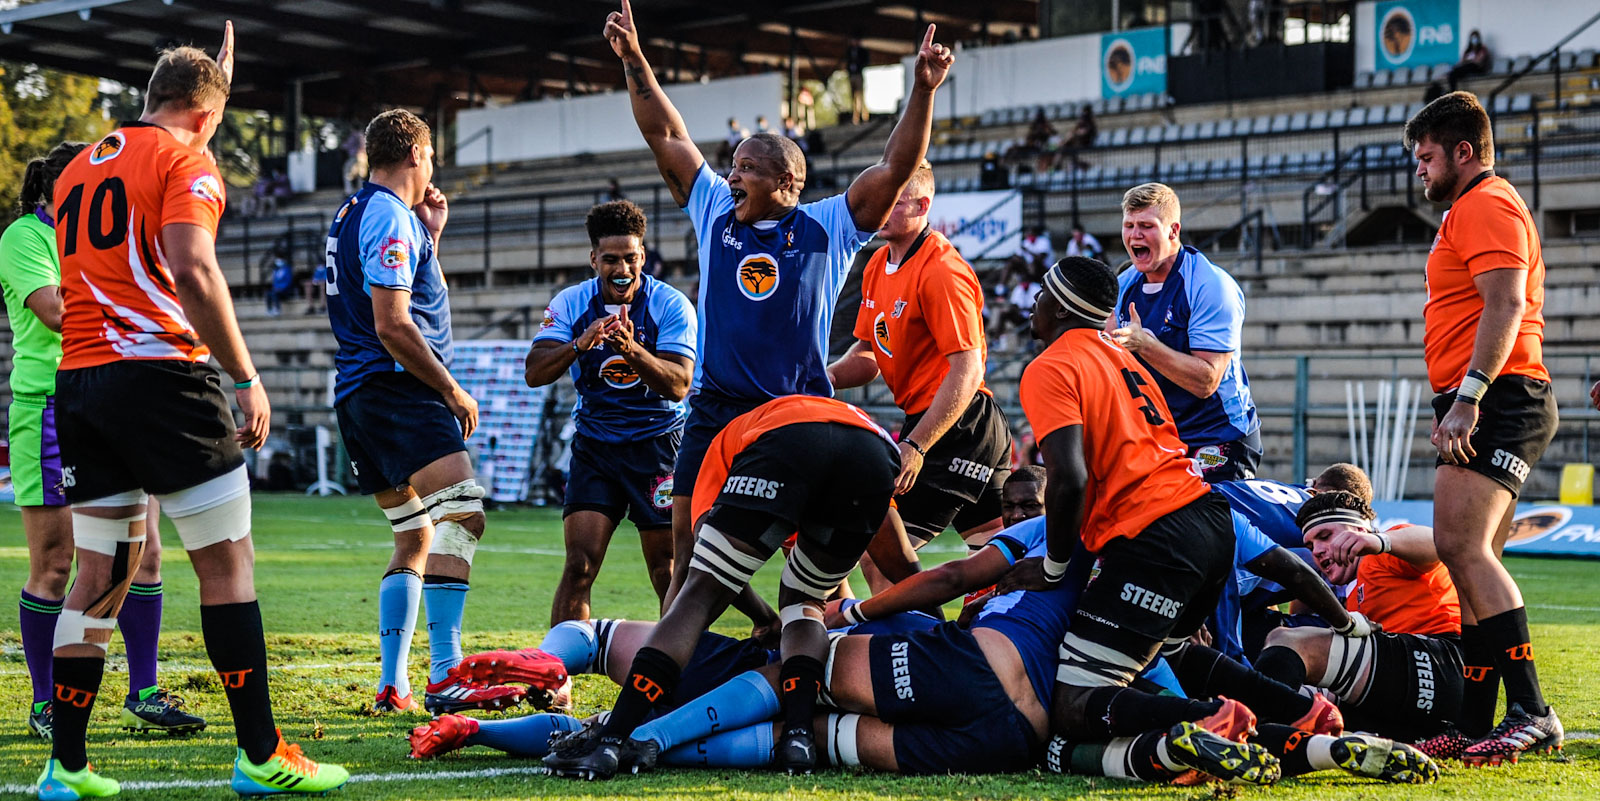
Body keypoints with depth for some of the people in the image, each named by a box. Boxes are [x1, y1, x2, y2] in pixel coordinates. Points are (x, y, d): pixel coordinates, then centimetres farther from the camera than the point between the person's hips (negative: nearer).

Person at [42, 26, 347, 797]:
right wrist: (247, 378, -15)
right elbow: (193, 273, -17)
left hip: (79, 380, 7)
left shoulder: (80, 168, 18)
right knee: (227, 563, -2)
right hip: (161, 378, -7)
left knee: (98, 574, 9)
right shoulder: (186, 161, -4)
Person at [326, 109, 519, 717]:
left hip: (358, 394, 11)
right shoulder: (391, 217, -9)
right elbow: (392, 326, -18)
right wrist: (454, 392, -12)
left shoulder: (354, 212, 21)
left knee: (415, 539, 15)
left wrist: (430, 235, 23)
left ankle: (392, 684, 12)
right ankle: (445, 677, -29)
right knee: (461, 512, -20)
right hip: (397, 388, -11)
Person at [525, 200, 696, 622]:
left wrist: (632, 350, -34)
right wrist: (579, 344, -29)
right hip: (595, 446, 2)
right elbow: (534, 373, -11)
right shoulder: (570, 303, -1)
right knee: (578, 565, -9)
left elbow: (678, 385, -17)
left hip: (658, 444, -2)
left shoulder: (671, 304, -8)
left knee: (668, 573, -2)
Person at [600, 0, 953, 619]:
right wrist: (634, 62, 7)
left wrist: (922, 91, -15)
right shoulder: (716, 214, 9)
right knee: (689, 547, 1)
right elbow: (665, 136, 12)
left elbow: (895, 168, -5)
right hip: (714, 415, 3)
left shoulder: (826, 229, 1)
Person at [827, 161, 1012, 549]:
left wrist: (916, 445, -28)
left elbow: (967, 371, -23)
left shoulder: (941, 270, -18)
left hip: (956, 426, -10)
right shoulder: (877, 265, 11)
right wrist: (830, 376, -3)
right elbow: (869, 350, 19)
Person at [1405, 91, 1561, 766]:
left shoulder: (1486, 206, -7)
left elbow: (1506, 305, -20)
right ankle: (1475, 719, 9)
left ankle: (1531, 713, -24)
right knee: (1466, 555, 8)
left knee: (1464, 546, -20)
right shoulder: (1471, 210, 26)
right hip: (1485, 408, 11)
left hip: (1498, 401, -11)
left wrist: (1468, 396, -27)